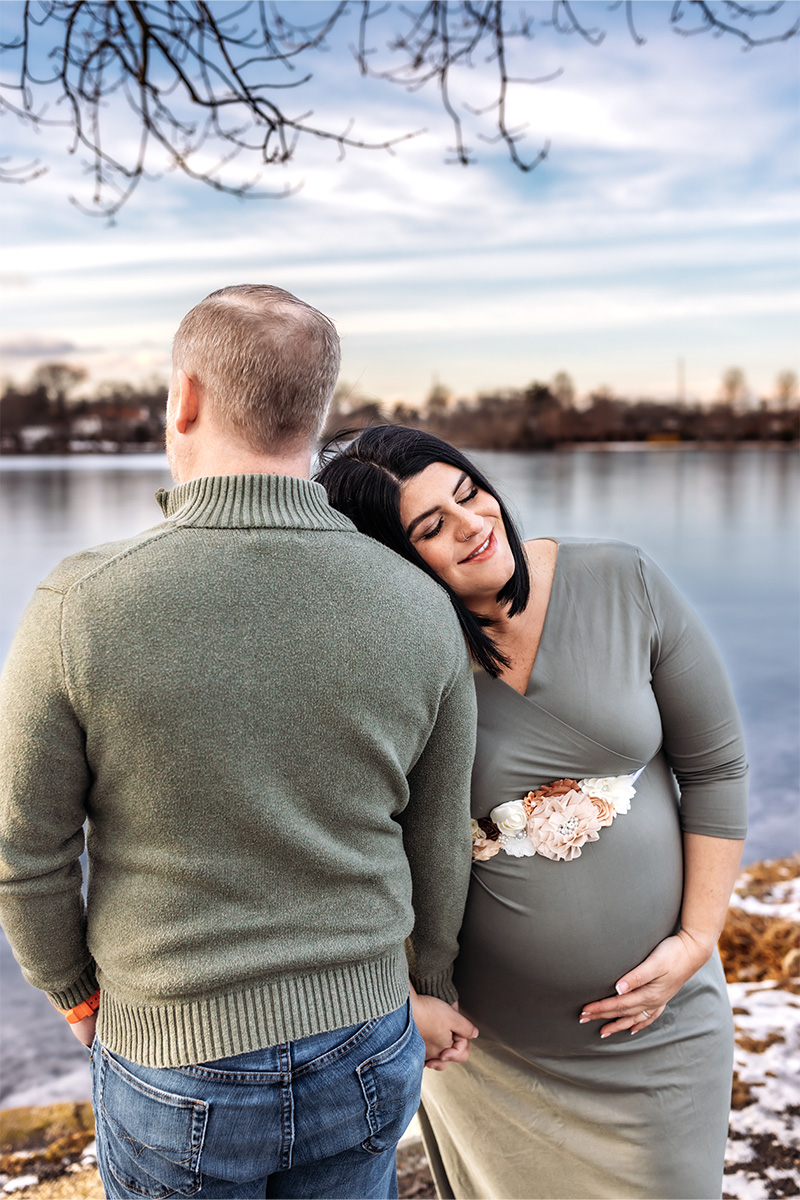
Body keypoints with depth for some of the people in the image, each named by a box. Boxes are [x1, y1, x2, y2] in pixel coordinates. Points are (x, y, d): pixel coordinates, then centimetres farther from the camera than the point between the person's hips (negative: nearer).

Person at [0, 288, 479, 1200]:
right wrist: (431, 984, 18)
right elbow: (436, 845, -1)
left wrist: (76, 993, 9)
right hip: (362, 1054, 2)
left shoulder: (80, 608, -21)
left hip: (173, 1069, -2)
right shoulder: (419, 610, -12)